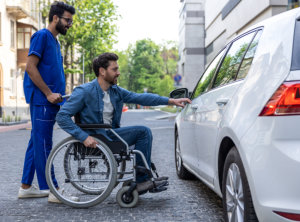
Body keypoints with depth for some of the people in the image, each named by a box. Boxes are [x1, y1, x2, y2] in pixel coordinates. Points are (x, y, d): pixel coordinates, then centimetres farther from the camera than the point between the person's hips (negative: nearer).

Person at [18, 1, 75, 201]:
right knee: (43, 145, -7)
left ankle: (26, 187, 18)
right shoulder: (42, 36, -7)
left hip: (50, 101, 10)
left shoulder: (55, 41, 21)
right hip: (42, 100, -10)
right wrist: (49, 93, -17)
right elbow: (31, 68, -15)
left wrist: (61, 95, 15)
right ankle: (51, 190, -6)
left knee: (37, 143, 11)